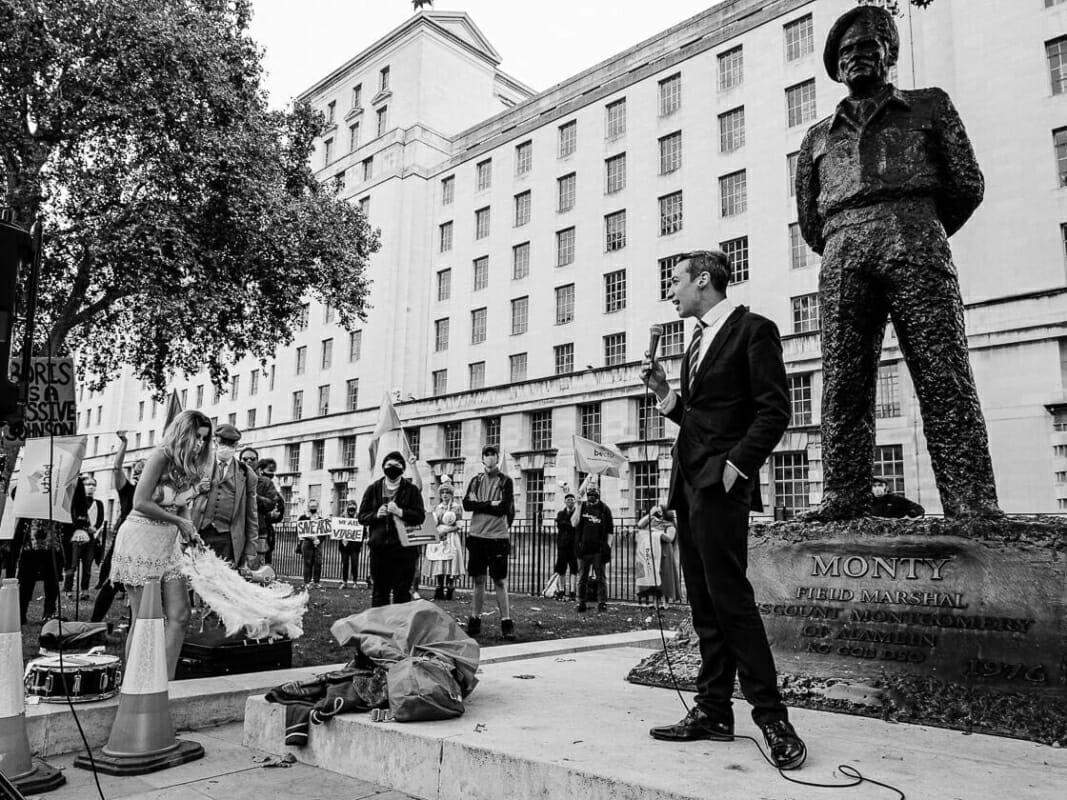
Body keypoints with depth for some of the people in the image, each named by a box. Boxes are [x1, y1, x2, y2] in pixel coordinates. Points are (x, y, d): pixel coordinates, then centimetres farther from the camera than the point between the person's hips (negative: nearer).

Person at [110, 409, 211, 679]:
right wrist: (180, 522, -14)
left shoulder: (190, 465, 9)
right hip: (141, 538, -7)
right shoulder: (161, 456, -14)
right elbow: (141, 502, -20)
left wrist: (192, 533, 0)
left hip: (170, 543, 7)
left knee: (179, 616, 2)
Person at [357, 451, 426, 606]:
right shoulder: (373, 489, 11)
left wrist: (400, 512, -16)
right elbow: (361, 516, 9)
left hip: (403, 548, -2)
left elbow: (420, 516, -4)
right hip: (379, 547, 2)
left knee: (402, 590, -2)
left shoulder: (411, 490, 5)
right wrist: (376, 515, -10)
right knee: (379, 590, 9)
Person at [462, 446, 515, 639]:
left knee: (500, 581, 0)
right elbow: (466, 504, -2)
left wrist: (478, 505, -6)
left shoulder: (505, 481, 1)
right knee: (478, 580, 9)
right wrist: (490, 504, -12)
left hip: (497, 537, -3)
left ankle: (506, 622, 5)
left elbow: (504, 508, -11)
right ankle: (475, 620, 17)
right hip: (476, 536, 3)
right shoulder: (475, 481, 11)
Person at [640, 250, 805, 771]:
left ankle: (771, 716, -1)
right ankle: (712, 712, 14)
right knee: (705, 604, 8)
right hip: (689, 483, 9)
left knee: (729, 596, -11)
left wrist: (737, 465, -18)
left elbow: (775, 410, -11)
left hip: (720, 483, -9)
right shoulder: (698, 341, 22)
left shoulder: (753, 330, -3)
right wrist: (665, 392, 9)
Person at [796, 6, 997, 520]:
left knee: (945, 380, -13)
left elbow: (967, 185, 15)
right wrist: (846, 247, 17)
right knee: (843, 388, -9)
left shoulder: (930, 106, 22)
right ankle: (841, 508, -11)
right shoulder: (818, 137, 27)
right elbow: (810, 225, 23)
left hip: (915, 246, -2)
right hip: (841, 258, 2)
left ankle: (974, 510, -17)